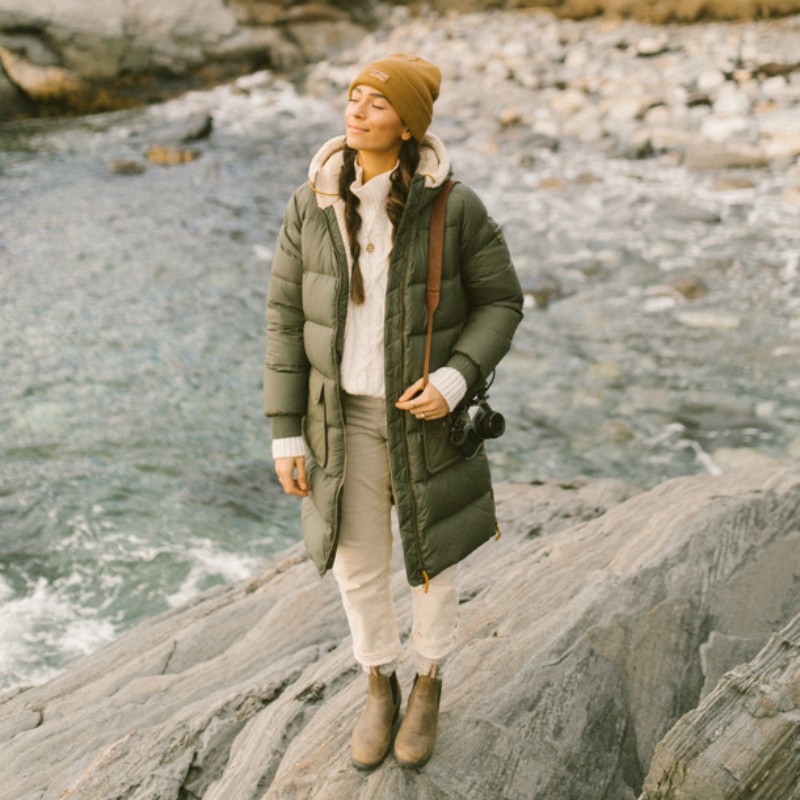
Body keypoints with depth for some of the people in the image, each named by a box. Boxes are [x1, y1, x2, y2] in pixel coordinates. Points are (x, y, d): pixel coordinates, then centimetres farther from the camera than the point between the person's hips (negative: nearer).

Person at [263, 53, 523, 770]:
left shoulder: (455, 206, -16)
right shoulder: (311, 207, -9)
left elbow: (500, 302, -6)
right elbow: (287, 316, -4)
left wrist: (456, 380, -23)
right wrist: (285, 432, -5)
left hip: (428, 410, -2)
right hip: (346, 413, 2)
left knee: (430, 556, 14)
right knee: (358, 563, 14)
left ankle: (429, 685, 43)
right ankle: (380, 688, 42)